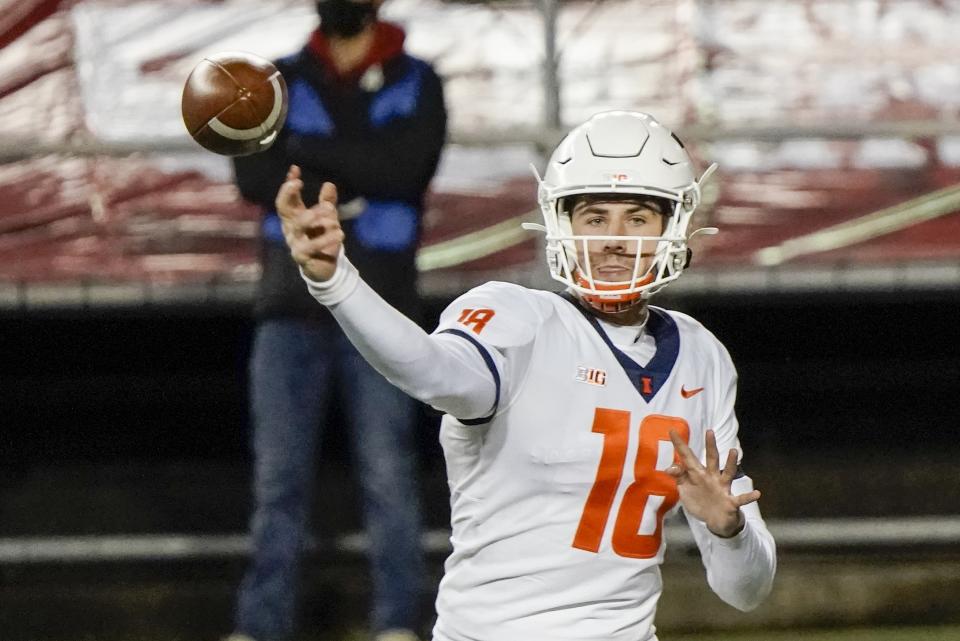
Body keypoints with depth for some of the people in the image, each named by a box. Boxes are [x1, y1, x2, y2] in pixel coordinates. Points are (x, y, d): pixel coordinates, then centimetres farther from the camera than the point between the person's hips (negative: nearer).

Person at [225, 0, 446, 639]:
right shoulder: (280, 83, 10)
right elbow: (254, 175, -5)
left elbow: (405, 169, -12)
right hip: (292, 308, 2)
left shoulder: (416, 85, 5)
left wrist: (306, 149, -6)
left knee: (388, 471, -7)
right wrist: (348, 187, -13)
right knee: (279, 475, -2)